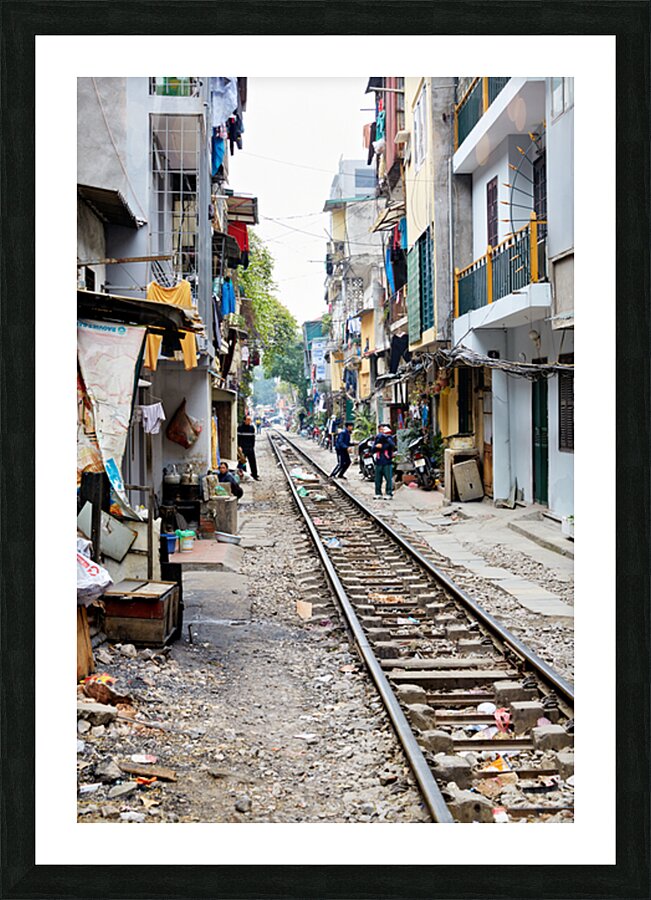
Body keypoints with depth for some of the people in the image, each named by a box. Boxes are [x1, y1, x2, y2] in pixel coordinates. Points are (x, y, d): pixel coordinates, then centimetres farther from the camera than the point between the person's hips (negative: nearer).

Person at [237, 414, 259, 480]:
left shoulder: (252, 427, 9)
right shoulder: (240, 427, -4)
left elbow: (253, 438, 14)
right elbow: (238, 437, -6)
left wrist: (253, 446, 8)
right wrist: (239, 446, -12)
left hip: (250, 448, 4)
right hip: (242, 448, -4)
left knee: (253, 462, 3)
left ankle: (255, 475, 8)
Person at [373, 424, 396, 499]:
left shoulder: (389, 438, 0)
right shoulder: (377, 438, 14)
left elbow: (392, 446, -19)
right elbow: (373, 448, 9)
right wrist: (376, 446, -12)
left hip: (387, 462, -5)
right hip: (379, 462, 5)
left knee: (389, 478, -6)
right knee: (378, 479, 8)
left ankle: (389, 494, -2)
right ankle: (378, 493, 17)